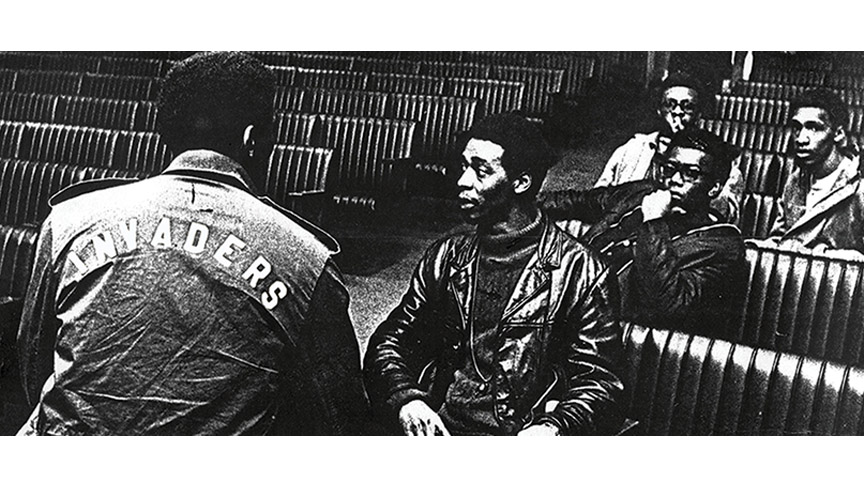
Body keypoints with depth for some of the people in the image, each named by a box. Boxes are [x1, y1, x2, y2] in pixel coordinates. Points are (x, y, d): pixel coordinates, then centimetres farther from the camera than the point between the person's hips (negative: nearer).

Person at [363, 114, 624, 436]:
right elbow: (389, 341, 13)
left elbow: (599, 383, -1)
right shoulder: (446, 257, 15)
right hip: (434, 430, 3)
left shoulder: (580, 272, 2)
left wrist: (553, 427, -21)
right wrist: (404, 398, -8)